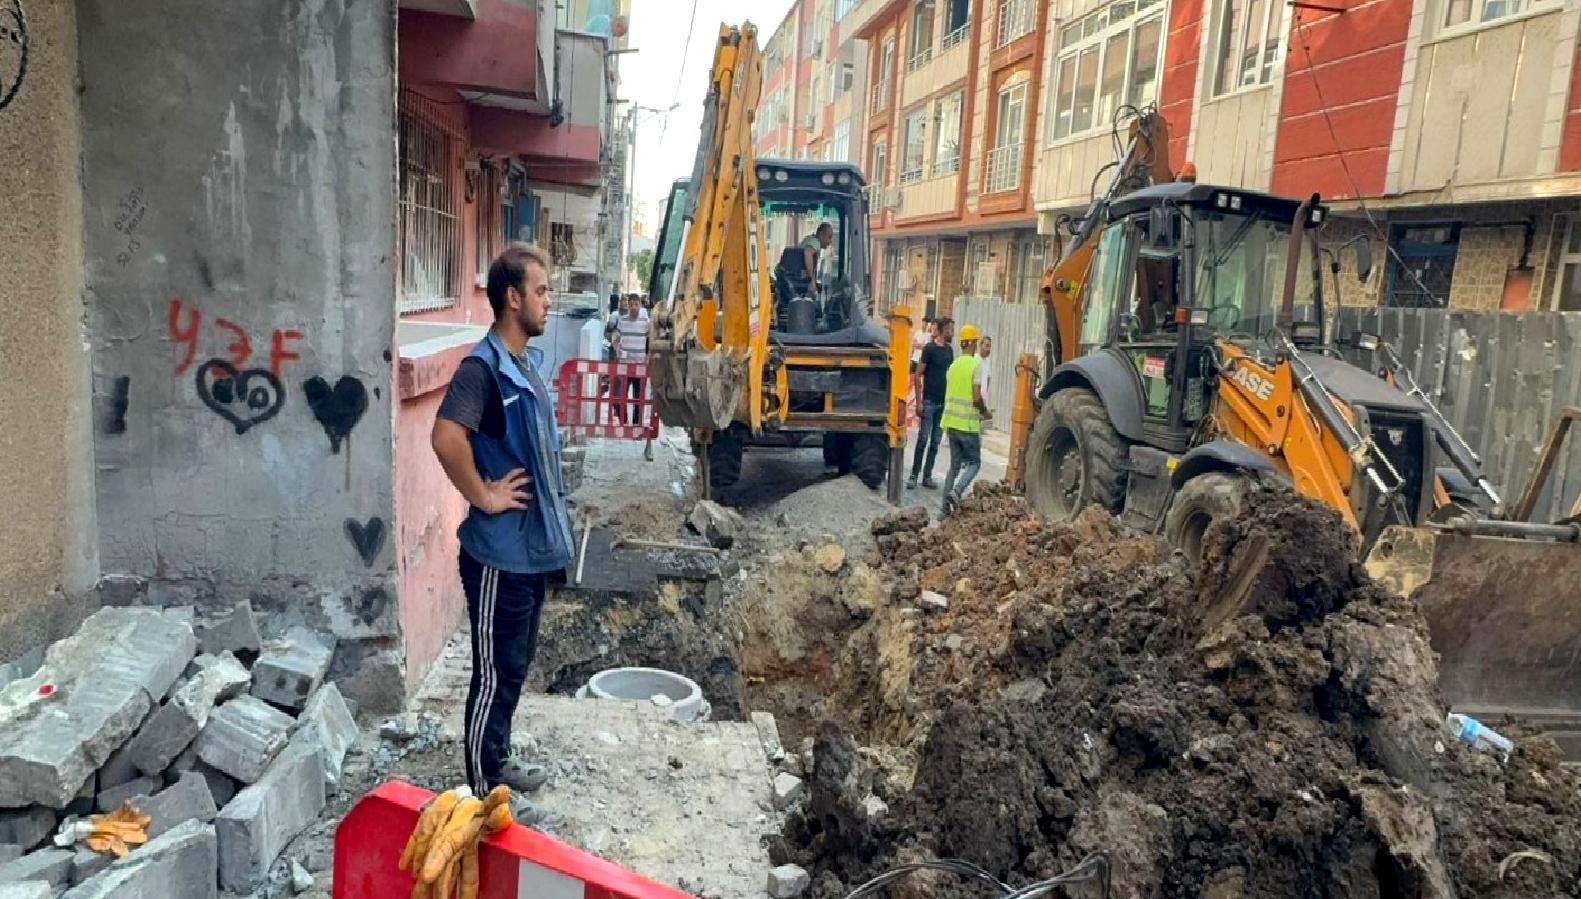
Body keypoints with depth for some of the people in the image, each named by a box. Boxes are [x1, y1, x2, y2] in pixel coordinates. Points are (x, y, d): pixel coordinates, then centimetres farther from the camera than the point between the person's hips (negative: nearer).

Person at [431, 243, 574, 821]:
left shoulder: (527, 361, 10)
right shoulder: (484, 367, -20)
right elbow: (446, 437, -35)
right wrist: (484, 496, -23)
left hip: (530, 547, 9)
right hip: (500, 552, -9)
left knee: (515, 666, 21)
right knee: (495, 673, 3)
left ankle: (498, 759, 38)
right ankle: (485, 794, 18)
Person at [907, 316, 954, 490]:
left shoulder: (949, 350, 11)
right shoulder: (929, 348, -8)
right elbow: (917, 375, -9)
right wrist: (919, 401, -12)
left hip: (944, 403, 6)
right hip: (929, 402, -6)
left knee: (936, 442, 8)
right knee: (923, 439, -3)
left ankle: (927, 476, 15)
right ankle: (914, 475, 5)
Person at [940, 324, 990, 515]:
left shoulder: (953, 366, 11)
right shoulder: (976, 365, -9)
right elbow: (977, 397, -16)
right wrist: (985, 413, 3)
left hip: (951, 421, 6)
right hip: (968, 423, -6)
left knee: (955, 464, 13)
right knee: (974, 463, 6)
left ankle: (947, 502, 7)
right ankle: (956, 492, -14)